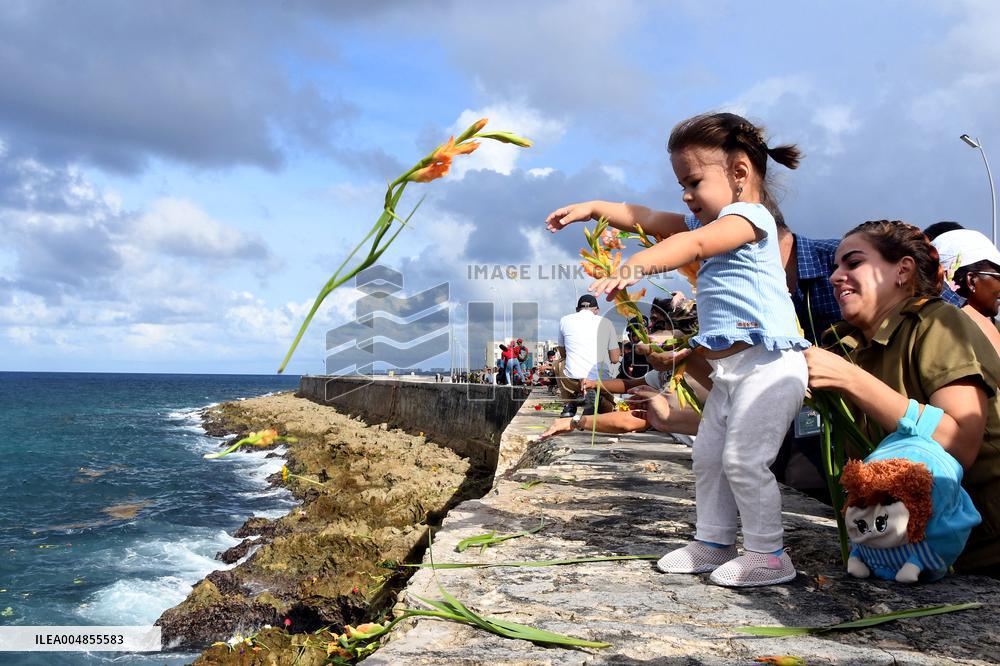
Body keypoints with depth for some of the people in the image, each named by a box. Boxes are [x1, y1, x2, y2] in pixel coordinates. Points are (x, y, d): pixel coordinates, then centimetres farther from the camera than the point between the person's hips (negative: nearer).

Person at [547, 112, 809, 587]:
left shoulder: (749, 216, -10)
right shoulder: (708, 221, 21)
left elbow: (693, 244, -29)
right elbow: (647, 218, 23)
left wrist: (633, 267, -41)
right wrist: (592, 208, 16)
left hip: (768, 364, -10)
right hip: (730, 370, 10)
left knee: (743, 459, -9)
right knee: (708, 455, 13)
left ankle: (767, 554, 5)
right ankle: (713, 542, 23)